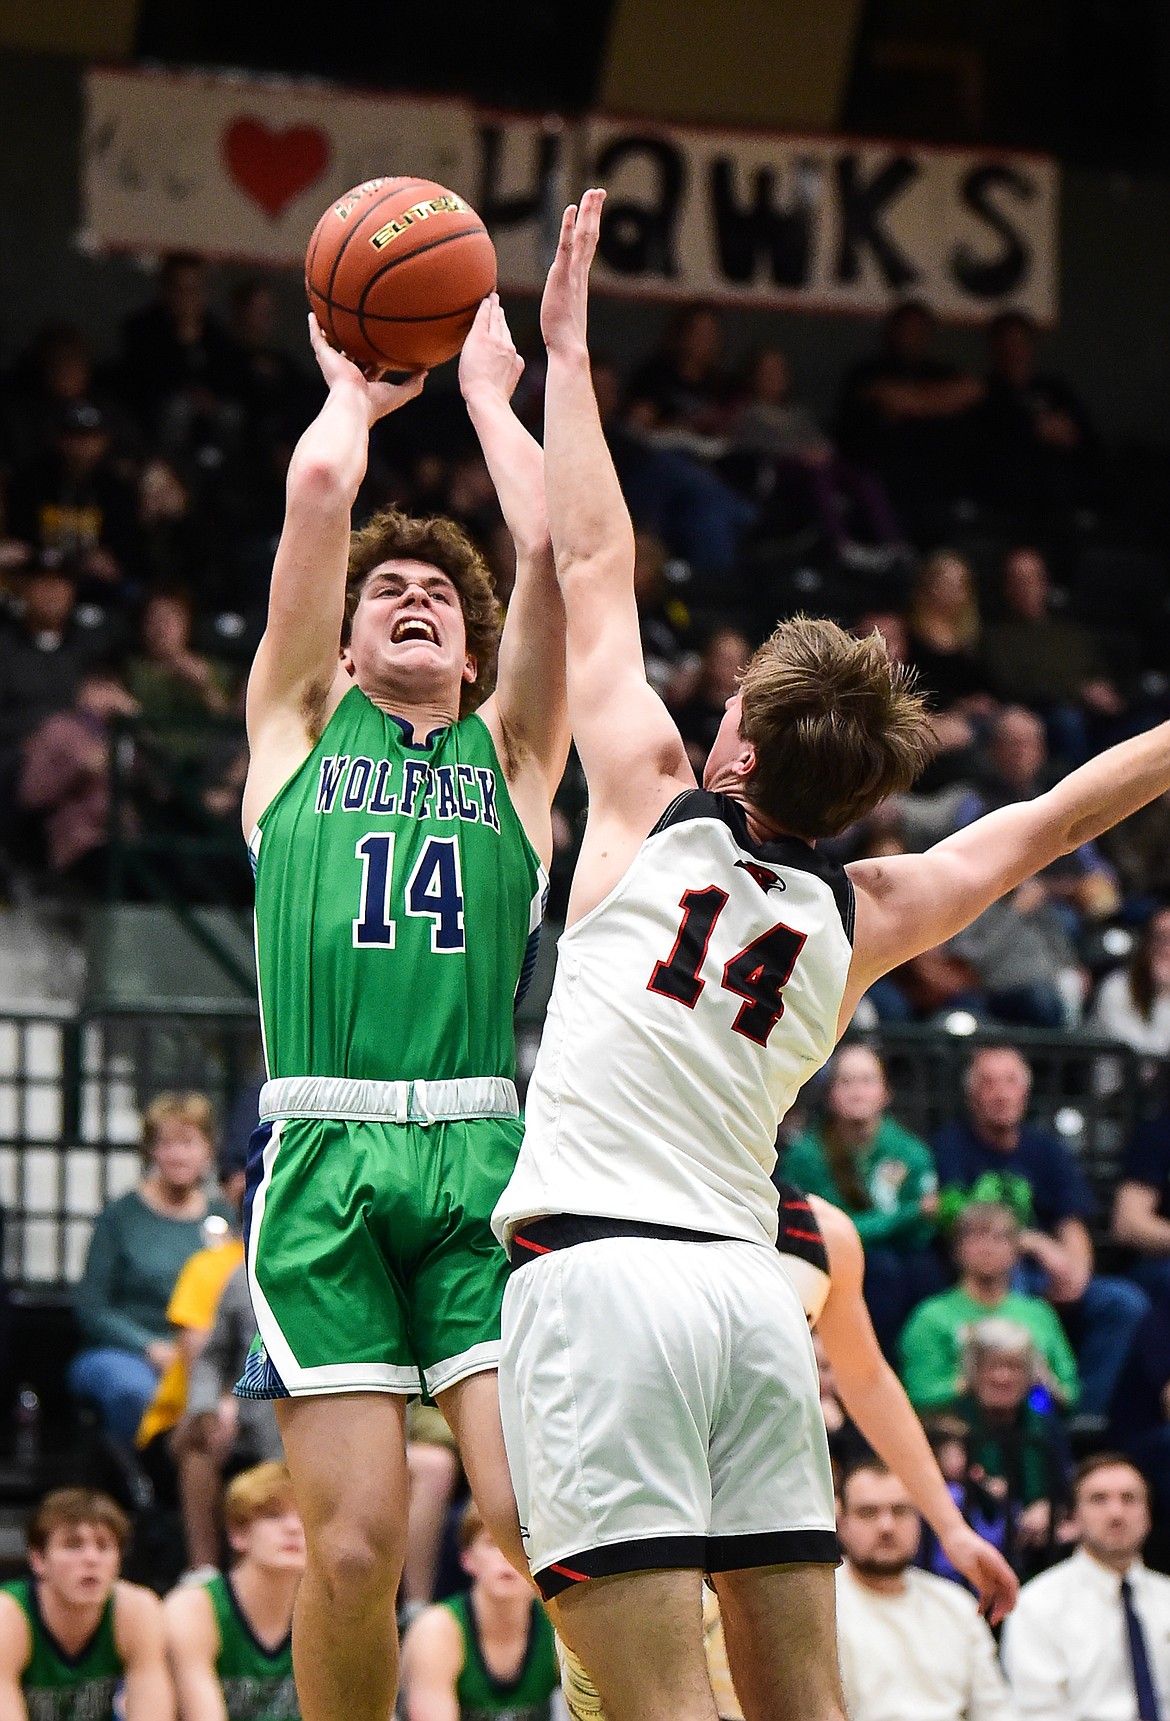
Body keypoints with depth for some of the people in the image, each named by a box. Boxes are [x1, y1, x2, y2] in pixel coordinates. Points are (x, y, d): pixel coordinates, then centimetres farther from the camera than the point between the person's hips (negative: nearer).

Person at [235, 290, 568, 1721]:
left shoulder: (509, 750, 21)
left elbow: (554, 542, 10)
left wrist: (487, 388, 22)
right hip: (321, 1153, -1)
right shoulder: (297, 728, 19)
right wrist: (353, 388, 26)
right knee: (354, 1544, -8)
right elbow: (318, 489, 9)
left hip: (480, 1154, 1)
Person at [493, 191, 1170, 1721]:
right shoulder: (863, 915, 14)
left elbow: (595, 566, 11)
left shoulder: (656, 807, 5)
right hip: (752, 1286, 5)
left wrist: (565, 346, 19)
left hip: (596, 1268, -5)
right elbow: (1047, 826, 28)